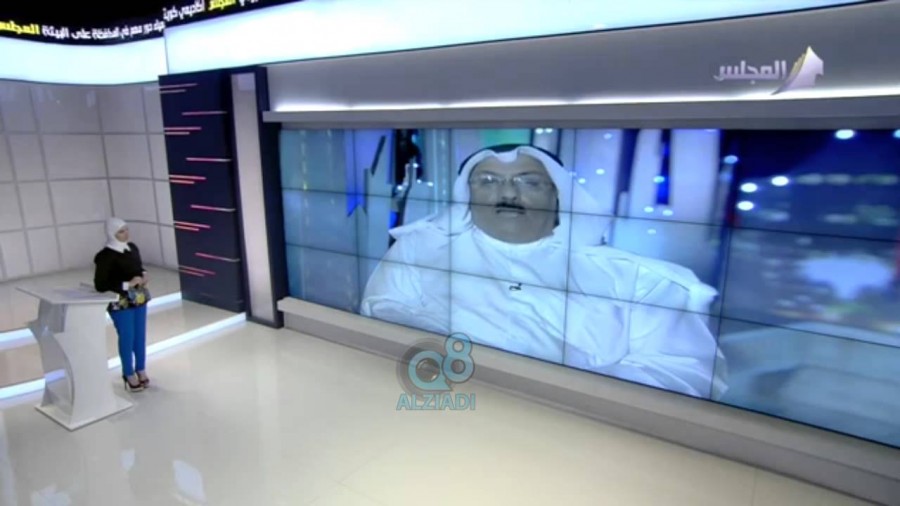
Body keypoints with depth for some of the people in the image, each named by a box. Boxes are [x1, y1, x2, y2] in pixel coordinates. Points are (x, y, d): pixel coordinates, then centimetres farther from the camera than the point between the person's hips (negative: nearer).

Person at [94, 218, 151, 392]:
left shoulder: (132, 248, 1)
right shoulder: (105, 256, -18)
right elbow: (100, 285, -19)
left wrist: (143, 275, -3)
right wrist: (127, 284, -22)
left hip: (139, 299, 6)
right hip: (121, 303, -6)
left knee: (140, 336, 15)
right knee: (127, 338, 6)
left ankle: (141, 370, 31)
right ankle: (129, 374, 25)